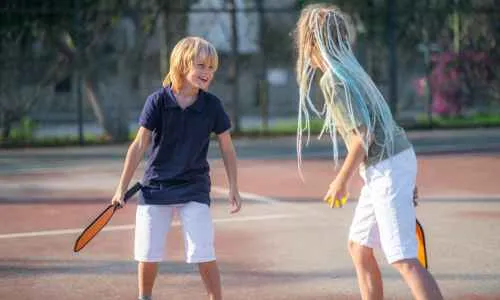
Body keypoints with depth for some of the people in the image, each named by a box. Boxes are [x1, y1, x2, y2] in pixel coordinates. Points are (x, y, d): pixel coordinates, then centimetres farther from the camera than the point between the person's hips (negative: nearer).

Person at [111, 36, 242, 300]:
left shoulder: (212, 105, -6)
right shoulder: (158, 101, -10)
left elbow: (227, 149, 3)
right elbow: (139, 145, -5)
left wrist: (233, 188, 2)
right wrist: (122, 188, -2)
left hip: (195, 187, 0)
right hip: (156, 186, 0)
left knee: (203, 254, -8)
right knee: (148, 254, 6)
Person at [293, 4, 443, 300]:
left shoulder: (333, 80, -13)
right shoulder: (350, 68, 14)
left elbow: (362, 137, -18)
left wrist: (341, 182, -7)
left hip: (387, 168, -10)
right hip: (384, 167, 10)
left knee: (403, 259, -13)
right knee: (359, 248, 19)